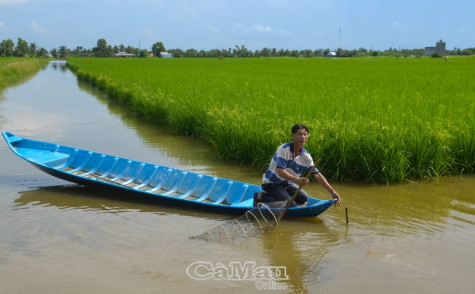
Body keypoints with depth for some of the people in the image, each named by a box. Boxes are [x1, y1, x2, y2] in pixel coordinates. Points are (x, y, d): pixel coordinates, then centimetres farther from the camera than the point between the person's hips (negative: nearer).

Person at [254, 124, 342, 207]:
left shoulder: (306, 156, -2)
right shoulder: (284, 149, -21)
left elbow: (317, 175, -2)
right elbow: (280, 171, -31)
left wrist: (332, 191, -10)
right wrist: (296, 179, -48)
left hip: (286, 183, 8)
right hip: (271, 183, -8)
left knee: (303, 199, -11)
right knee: (291, 206, -22)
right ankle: (262, 197, -6)